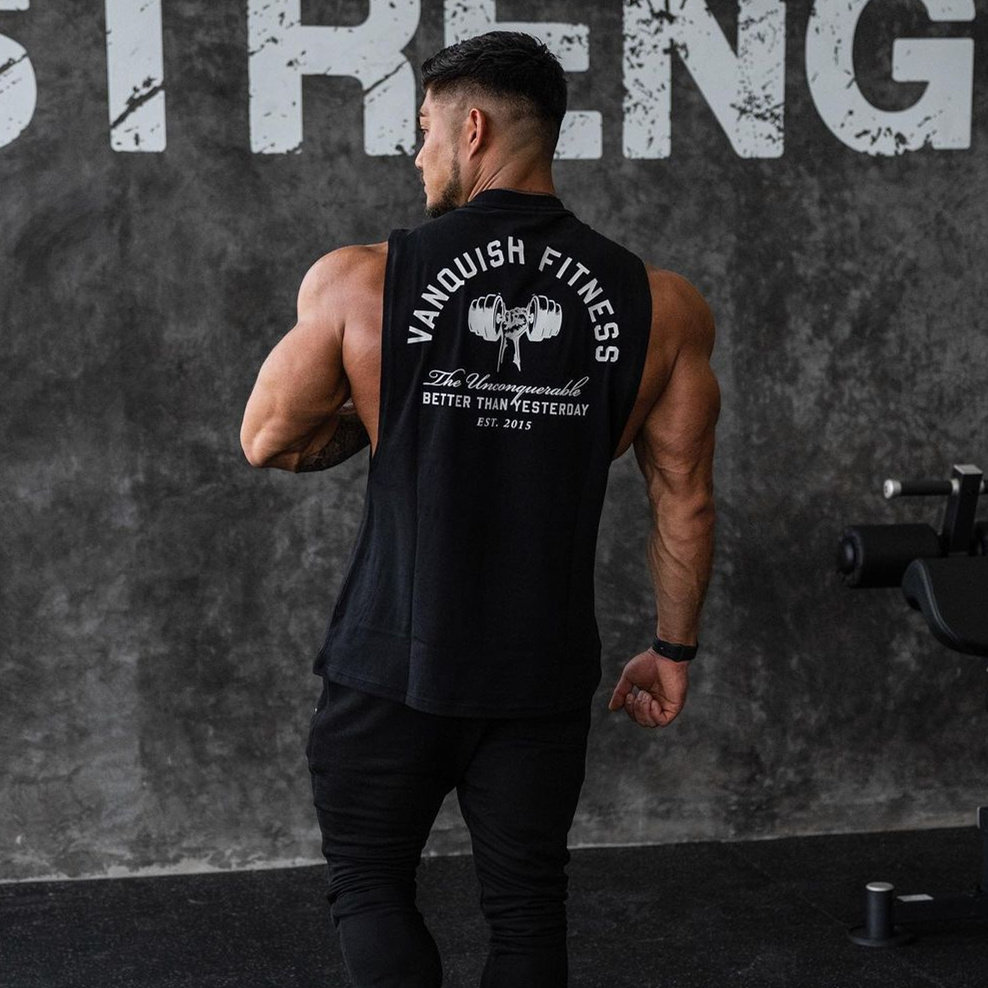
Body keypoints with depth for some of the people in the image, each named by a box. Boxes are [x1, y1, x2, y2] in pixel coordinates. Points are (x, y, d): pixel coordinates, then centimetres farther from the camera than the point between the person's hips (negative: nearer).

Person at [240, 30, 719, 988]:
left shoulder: (360, 282, -8)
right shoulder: (658, 306, -4)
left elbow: (268, 441, 2)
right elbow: (685, 497, 2)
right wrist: (672, 648, 13)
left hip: (393, 665, -2)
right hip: (544, 674, 2)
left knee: (368, 882, 15)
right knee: (526, 909, 14)